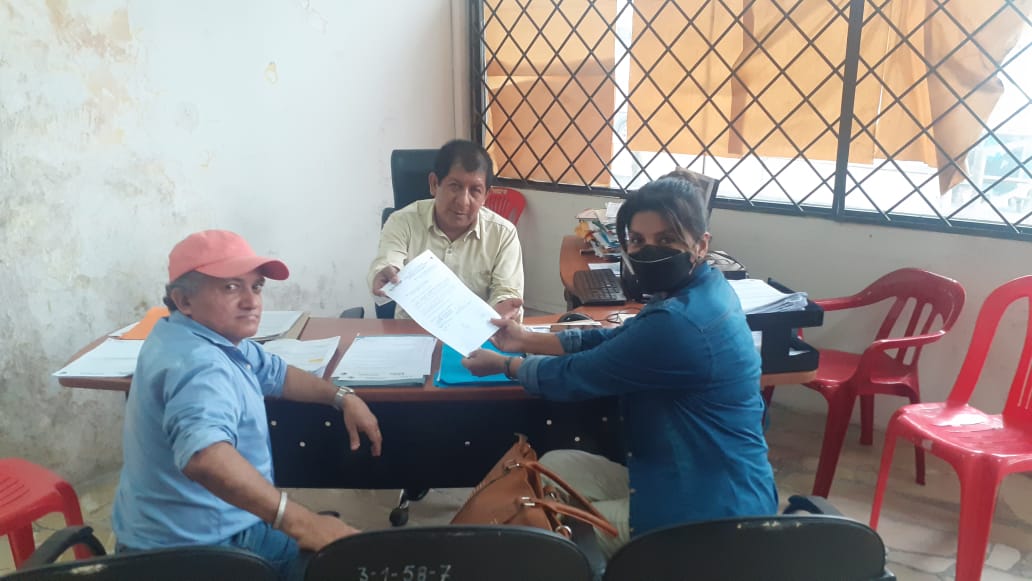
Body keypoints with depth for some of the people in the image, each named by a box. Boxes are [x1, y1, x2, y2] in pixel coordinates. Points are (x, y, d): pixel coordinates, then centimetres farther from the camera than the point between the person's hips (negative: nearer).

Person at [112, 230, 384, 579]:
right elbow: (204, 455, -47)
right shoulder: (197, 361, -29)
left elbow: (274, 374, 19)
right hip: (199, 548, -10)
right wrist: (299, 521, -52)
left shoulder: (208, 332, 4)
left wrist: (342, 397, 8)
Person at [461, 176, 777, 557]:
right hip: (710, 485, 10)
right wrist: (527, 340, 13)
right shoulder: (702, 290, 2)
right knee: (554, 466, 14)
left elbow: (574, 378, -16)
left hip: (708, 517, -10)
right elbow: (614, 340, 15)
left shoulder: (677, 323, -29)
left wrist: (504, 364, 2)